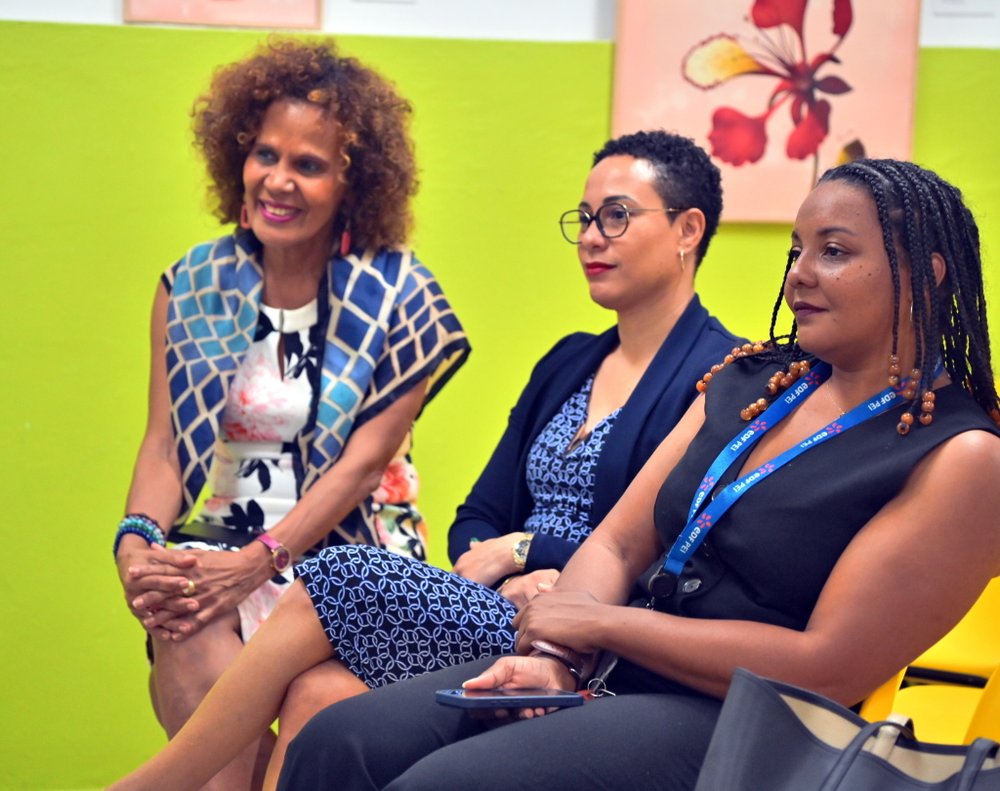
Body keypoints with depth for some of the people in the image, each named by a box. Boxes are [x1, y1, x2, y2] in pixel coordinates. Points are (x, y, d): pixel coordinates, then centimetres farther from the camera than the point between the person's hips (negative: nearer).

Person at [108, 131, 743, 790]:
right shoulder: (569, 363, 21)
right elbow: (477, 519, 17)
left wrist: (521, 550, -7)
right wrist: (505, 576, -6)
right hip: (503, 614, 7)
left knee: (345, 580, -19)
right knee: (318, 692, -22)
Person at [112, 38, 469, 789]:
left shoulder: (399, 297, -1)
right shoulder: (193, 284, 9)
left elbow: (362, 462, -8)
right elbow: (164, 445, 5)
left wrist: (256, 562, -19)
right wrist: (137, 543, -15)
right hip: (212, 548, 2)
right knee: (194, 656, -33)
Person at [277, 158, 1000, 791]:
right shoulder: (749, 383, 15)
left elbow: (830, 671, -15)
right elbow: (617, 544, 12)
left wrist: (601, 620, -10)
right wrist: (551, 653, -10)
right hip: (606, 675, 7)